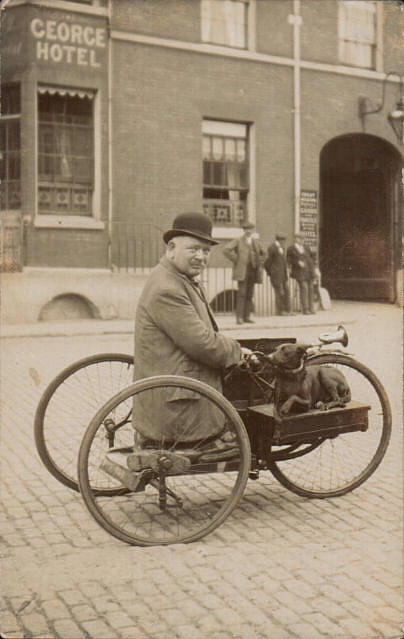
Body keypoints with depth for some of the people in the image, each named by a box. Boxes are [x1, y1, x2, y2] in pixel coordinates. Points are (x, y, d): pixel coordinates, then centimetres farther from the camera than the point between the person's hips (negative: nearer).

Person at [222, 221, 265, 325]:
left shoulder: (256, 241, 16)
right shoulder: (238, 241, 1)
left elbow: (262, 253, 31)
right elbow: (226, 250, -11)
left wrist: (259, 261, 14)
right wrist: (235, 259, -10)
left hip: (253, 271, 5)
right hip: (242, 271, -5)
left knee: (250, 294, 5)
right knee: (241, 293, -10)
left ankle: (247, 316, 9)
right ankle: (239, 317, -9)